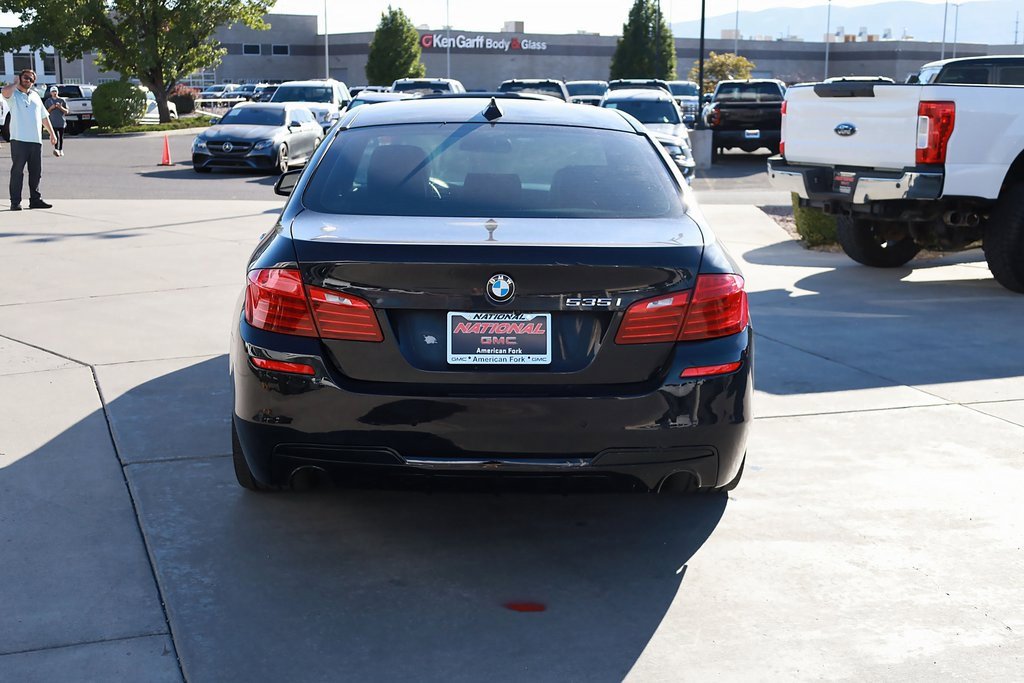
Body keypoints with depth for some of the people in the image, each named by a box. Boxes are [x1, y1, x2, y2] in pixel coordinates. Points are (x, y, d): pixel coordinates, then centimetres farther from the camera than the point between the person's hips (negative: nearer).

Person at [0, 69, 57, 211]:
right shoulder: (13, 94, 1)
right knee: (17, 171, -4)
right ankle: (15, 202, -3)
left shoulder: (35, 96, 21)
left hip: (36, 140, 6)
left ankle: (35, 199, 17)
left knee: (36, 171, 9)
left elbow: (44, 116, 25)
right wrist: (16, 84, -7)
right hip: (19, 140, -6)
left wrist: (51, 133, 20)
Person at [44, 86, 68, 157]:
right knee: (56, 136, -18)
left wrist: (61, 107, -10)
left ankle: (61, 150, 14)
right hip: (53, 122, -1)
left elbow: (66, 111, 8)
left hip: (61, 122, 2)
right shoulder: (48, 101, 8)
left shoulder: (62, 100, 8)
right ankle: (56, 149, -27)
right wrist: (51, 108, -8)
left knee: (61, 137, 5)